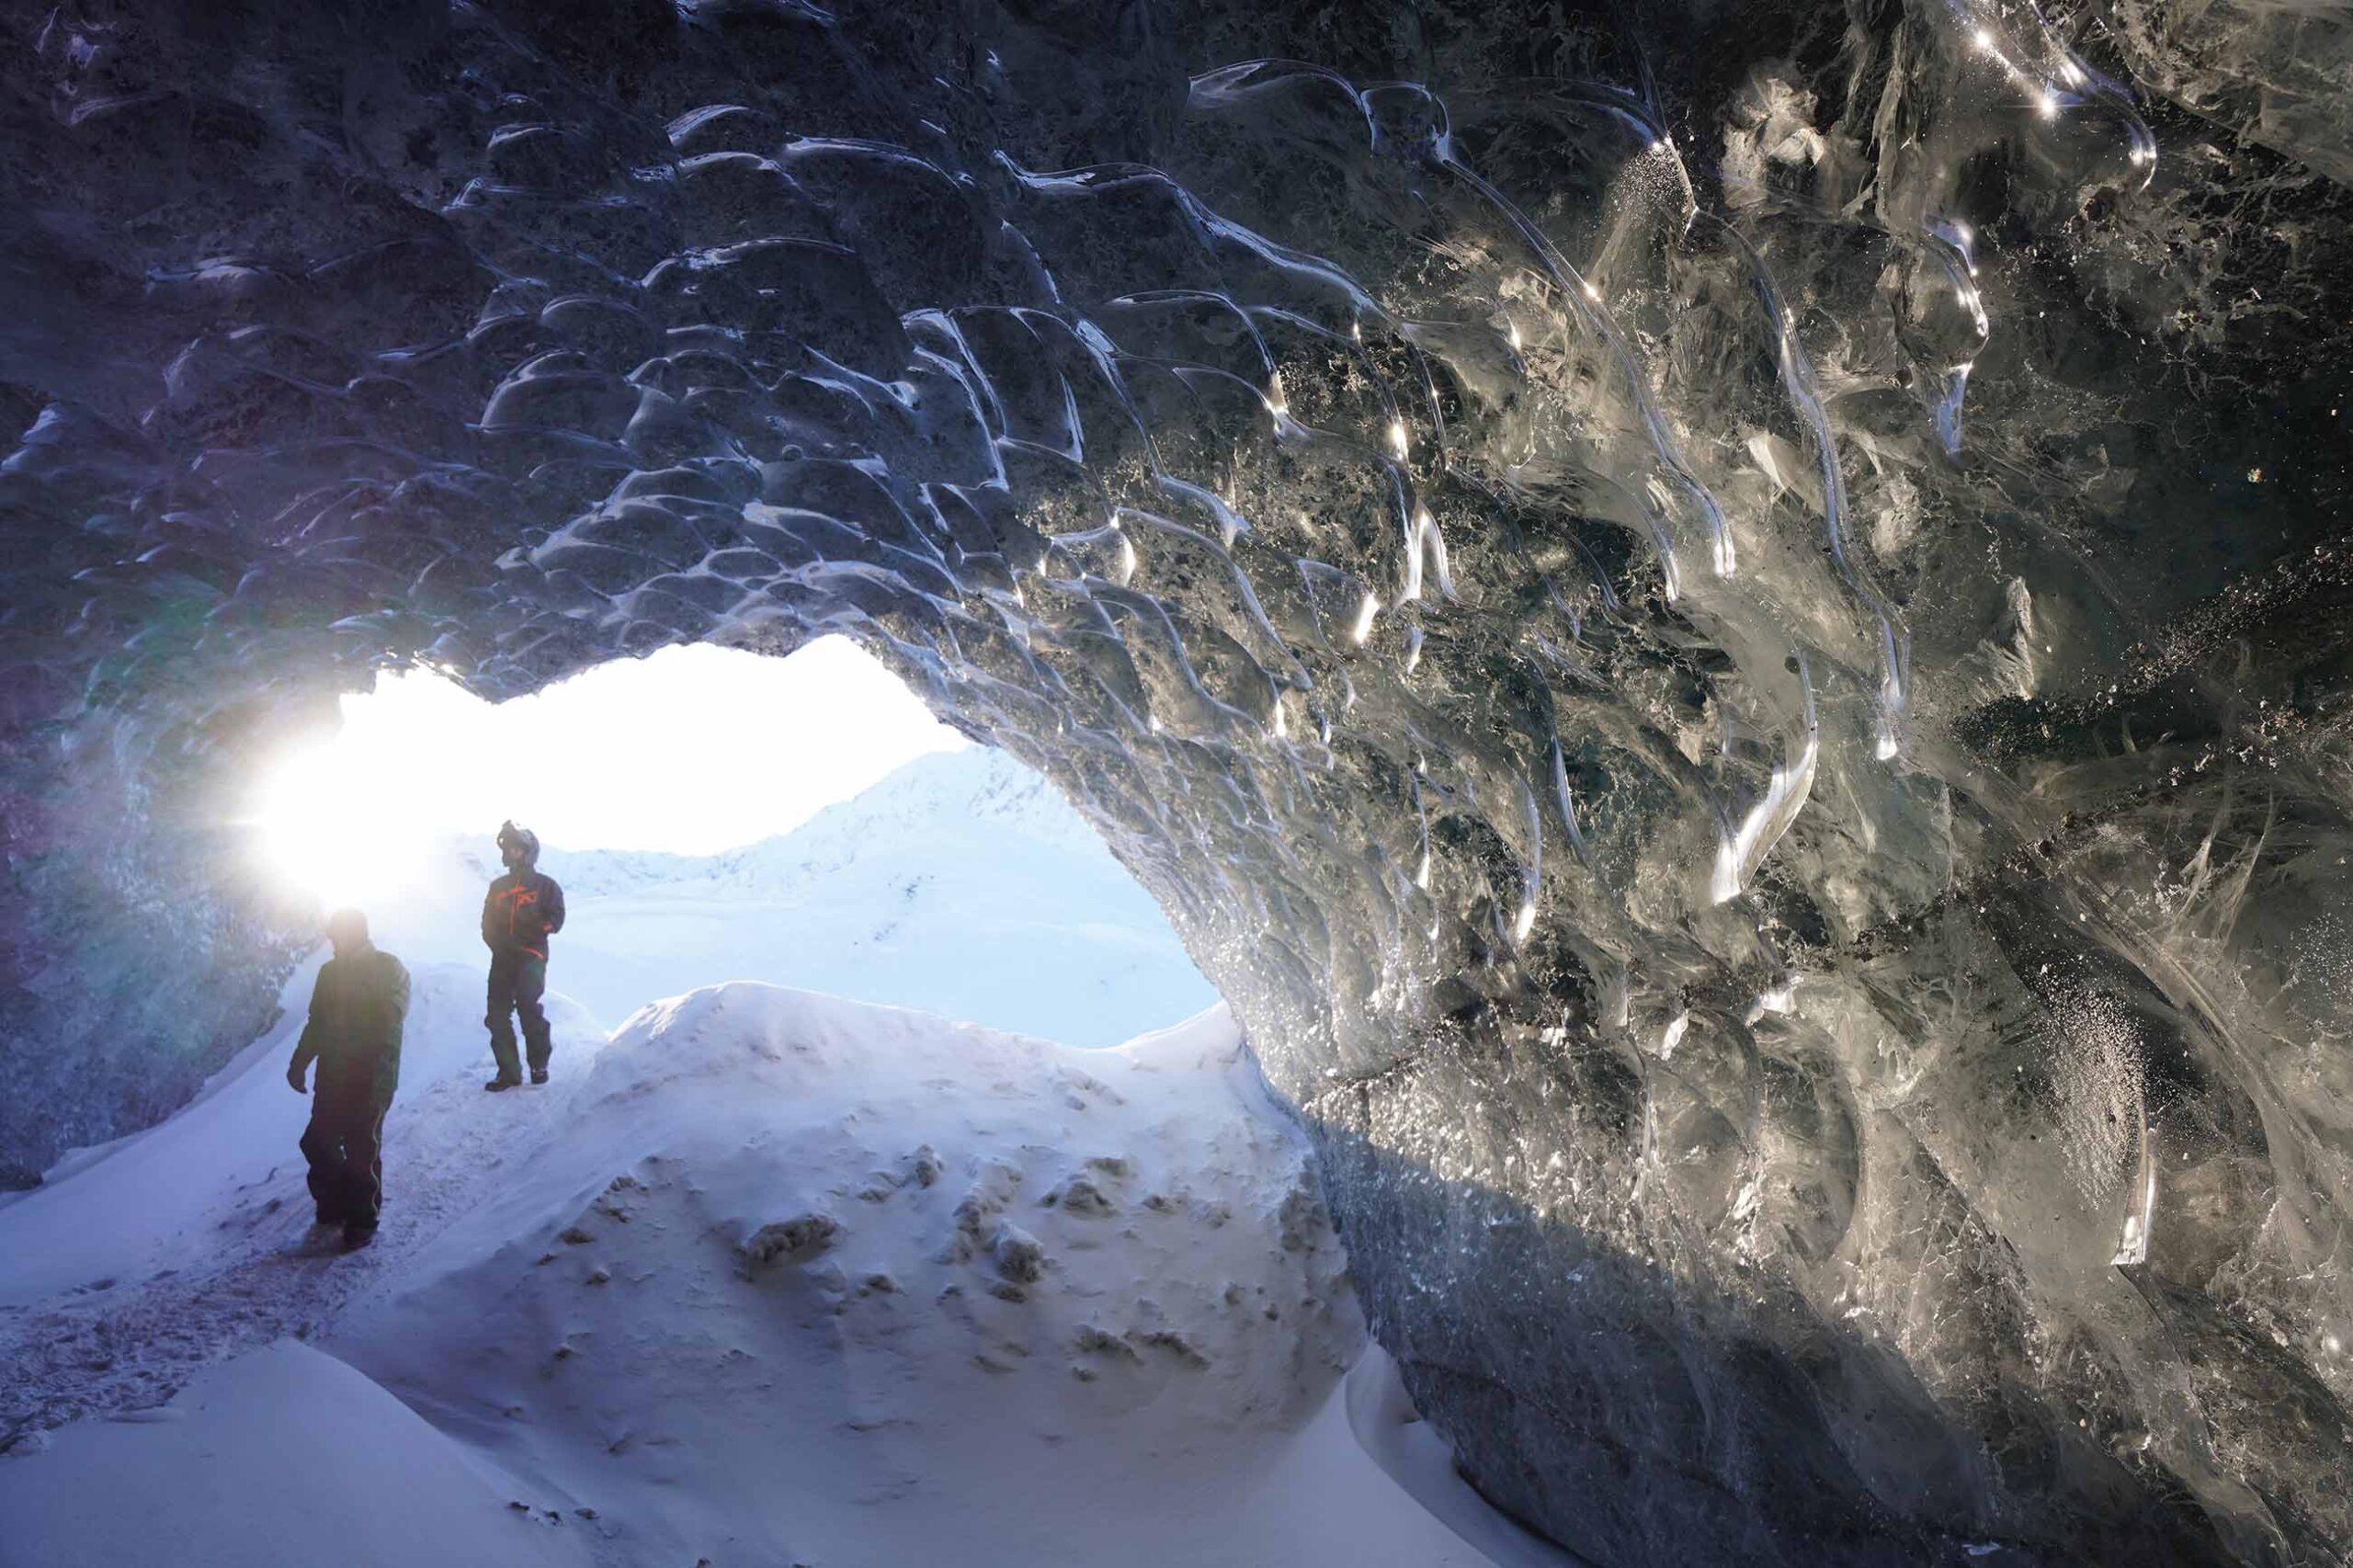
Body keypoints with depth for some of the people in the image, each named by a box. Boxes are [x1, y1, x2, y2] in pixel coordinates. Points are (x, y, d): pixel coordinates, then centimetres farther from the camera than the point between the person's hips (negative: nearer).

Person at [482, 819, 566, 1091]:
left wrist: (531, 929, -20)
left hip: (531, 955, -4)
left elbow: (555, 920, -2)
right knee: (497, 1015, -4)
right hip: (502, 958, 4)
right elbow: (488, 926, 15)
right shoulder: (498, 887, 19)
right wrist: (500, 943, -5)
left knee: (528, 1005, -17)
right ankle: (508, 1071, 2)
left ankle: (539, 1064, -2)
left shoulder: (545, 885, 7)